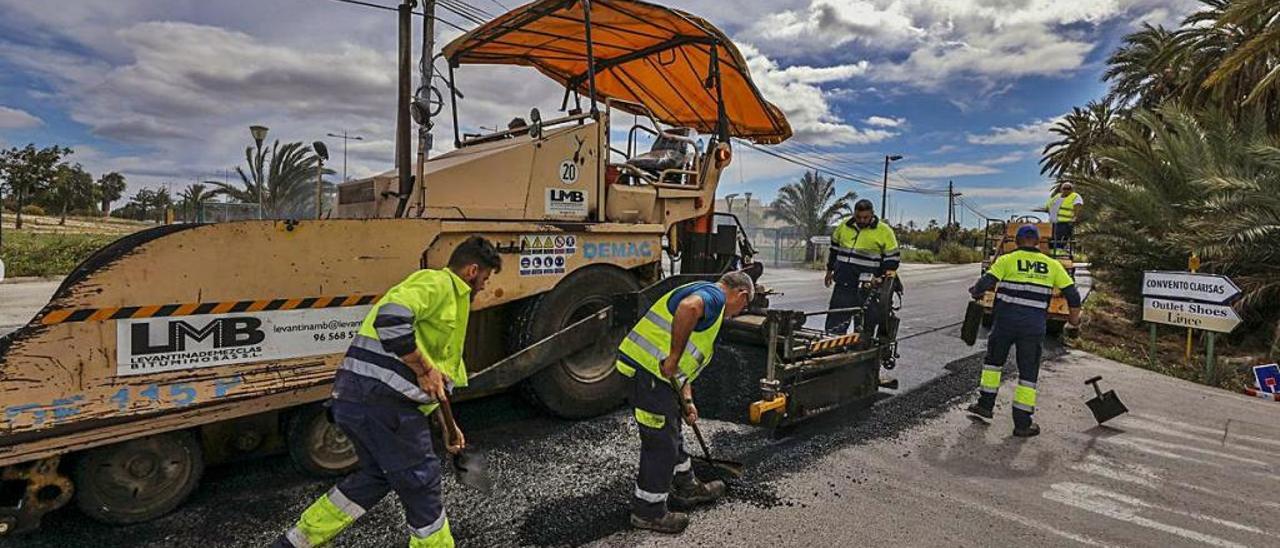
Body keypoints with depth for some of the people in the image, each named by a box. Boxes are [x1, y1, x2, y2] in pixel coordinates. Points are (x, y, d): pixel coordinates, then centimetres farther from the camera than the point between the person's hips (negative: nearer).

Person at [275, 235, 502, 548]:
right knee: (420, 481, 5)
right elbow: (390, 317, -28)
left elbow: (441, 363, 29)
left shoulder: (451, 296, 24)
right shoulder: (437, 283, -8)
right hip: (382, 399, -10)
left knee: (378, 473, 26)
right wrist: (424, 369, -18)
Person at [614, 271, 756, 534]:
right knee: (661, 443, 2)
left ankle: (687, 487, 43)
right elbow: (688, 308, -34)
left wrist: (686, 401, 25)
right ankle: (648, 511, 18)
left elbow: (686, 361, 28)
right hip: (651, 368, -11)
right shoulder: (714, 294, -7)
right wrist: (674, 357, -28)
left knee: (671, 433, 25)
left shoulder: (710, 301, 25)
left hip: (657, 370, 11)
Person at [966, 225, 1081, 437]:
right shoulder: (1052, 264, 9)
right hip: (1034, 325, 1)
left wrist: (975, 291, 11)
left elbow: (986, 283, -10)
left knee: (993, 360, 19)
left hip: (1006, 320, -1)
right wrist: (1074, 318, 24)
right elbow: (1072, 294, 9)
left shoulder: (1007, 260, 1)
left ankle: (985, 405, 22)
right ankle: (1022, 423, 12)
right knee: (1028, 371, 9)